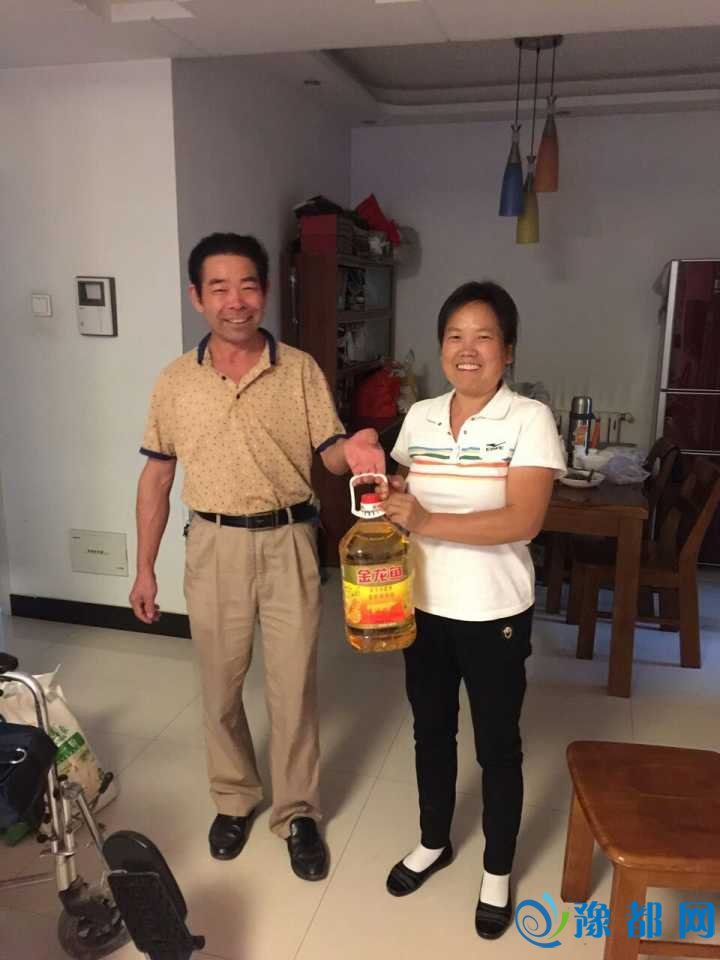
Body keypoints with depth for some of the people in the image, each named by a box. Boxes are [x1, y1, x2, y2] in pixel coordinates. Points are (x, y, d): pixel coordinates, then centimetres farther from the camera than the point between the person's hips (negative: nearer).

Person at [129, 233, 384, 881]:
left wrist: (353, 450, -28)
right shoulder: (175, 382, 1)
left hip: (288, 542, -1)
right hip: (214, 546, 2)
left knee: (294, 686, 7)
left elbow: (329, 453, -2)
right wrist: (145, 568, 6)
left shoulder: (300, 370, -2)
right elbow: (156, 476, 6)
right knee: (220, 685, 14)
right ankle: (234, 798, 37)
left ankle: (297, 812, 27)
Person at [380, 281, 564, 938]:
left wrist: (425, 521, -29)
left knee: (497, 744, 13)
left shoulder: (529, 419, -13)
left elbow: (523, 520, -24)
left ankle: (498, 870, 37)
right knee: (431, 730, 21)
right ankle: (434, 842, 45)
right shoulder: (419, 417, 2)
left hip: (495, 614, -4)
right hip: (423, 606, 5)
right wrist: (383, 491, -9)